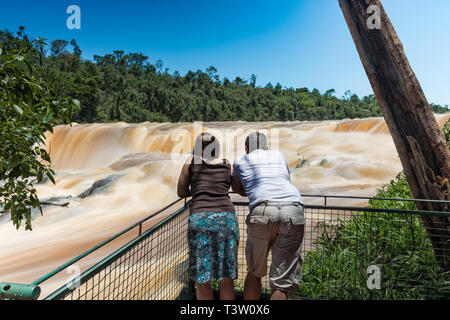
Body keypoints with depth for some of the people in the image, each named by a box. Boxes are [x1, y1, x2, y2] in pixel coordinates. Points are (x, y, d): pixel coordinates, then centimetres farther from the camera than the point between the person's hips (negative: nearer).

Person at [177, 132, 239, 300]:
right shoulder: (228, 165, 18)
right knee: (226, 278, 13)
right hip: (227, 217, 2)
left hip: (200, 218, -2)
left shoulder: (191, 161, 13)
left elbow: (181, 193, 19)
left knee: (202, 280, 9)